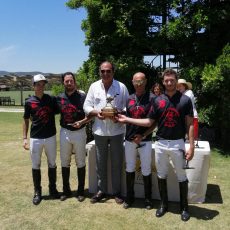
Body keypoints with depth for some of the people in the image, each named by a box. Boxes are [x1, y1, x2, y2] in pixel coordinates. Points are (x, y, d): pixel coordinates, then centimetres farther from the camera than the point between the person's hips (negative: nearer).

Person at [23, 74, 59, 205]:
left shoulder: (51, 99, 0)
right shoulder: (29, 102, 0)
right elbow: (26, 120, 5)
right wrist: (25, 138, 1)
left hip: (50, 137, 1)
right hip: (35, 138, 0)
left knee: (52, 164, 12)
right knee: (36, 166, 8)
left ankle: (53, 188, 28)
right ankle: (37, 191, 23)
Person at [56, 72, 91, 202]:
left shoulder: (82, 96, -8)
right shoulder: (59, 98, 2)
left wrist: (82, 122, -20)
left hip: (79, 132, -3)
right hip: (64, 132, 3)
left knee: (81, 163, 8)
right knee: (65, 163, 12)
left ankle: (81, 191, 21)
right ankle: (66, 190, 27)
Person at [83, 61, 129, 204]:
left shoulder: (121, 87, -2)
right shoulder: (94, 86, 3)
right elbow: (87, 106, 3)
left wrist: (119, 114, -20)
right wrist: (96, 113, -16)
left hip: (117, 130, -1)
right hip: (100, 130, 2)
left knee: (117, 162, 8)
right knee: (100, 162, 11)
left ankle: (117, 191, 23)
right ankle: (101, 190, 26)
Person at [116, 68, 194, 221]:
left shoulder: (185, 100, -4)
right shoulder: (158, 101, 4)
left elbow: (190, 125, -5)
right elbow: (149, 122, 6)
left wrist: (191, 147, -11)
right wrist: (127, 119, 1)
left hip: (178, 143, -3)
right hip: (160, 143, 3)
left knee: (181, 177, 9)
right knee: (161, 175, 13)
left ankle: (184, 207, 26)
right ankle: (164, 204, 30)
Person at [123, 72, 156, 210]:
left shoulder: (152, 98, -5)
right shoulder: (129, 99, 10)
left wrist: (143, 135, -14)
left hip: (145, 140, -4)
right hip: (129, 139, 4)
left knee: (146, 171, 6)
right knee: (130, 169, 13)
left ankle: (148, 199, 23)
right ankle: (129, 197, 28)